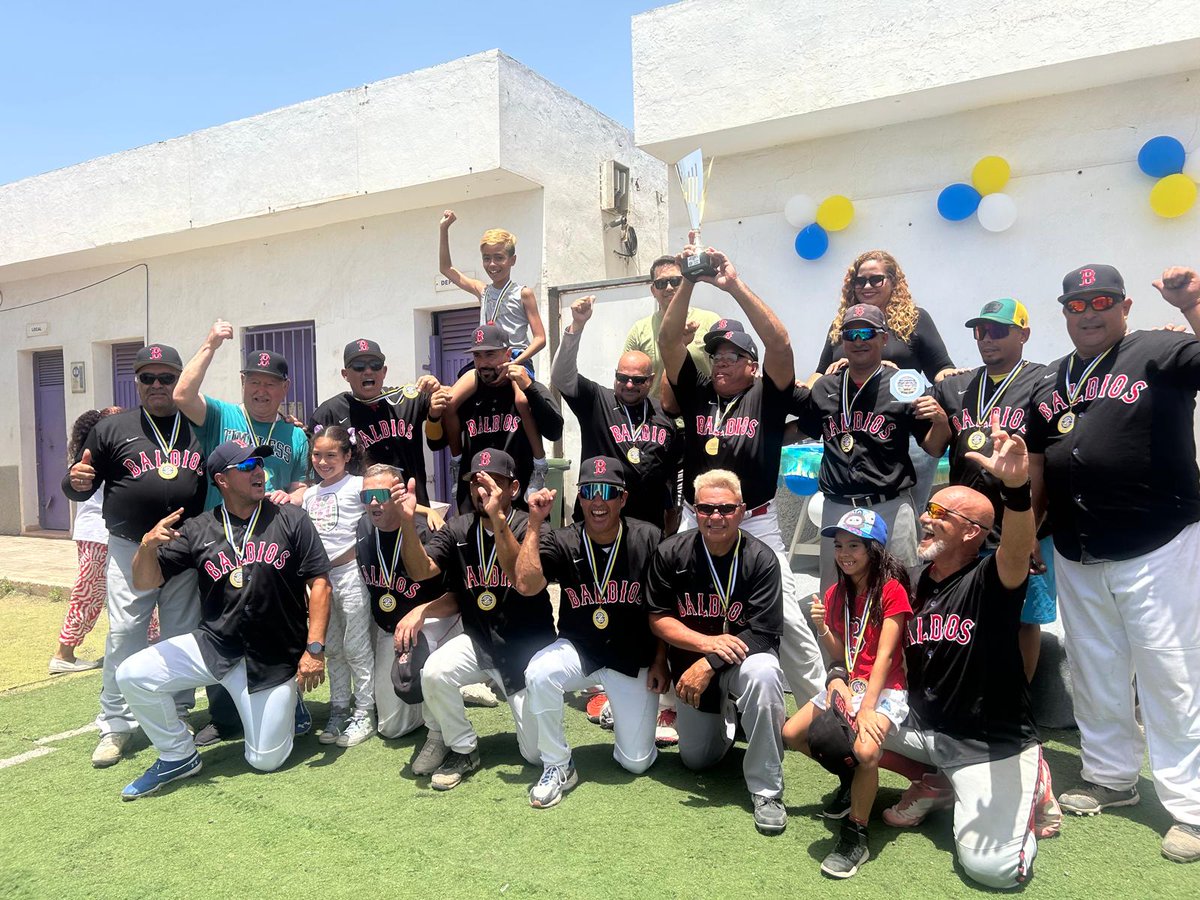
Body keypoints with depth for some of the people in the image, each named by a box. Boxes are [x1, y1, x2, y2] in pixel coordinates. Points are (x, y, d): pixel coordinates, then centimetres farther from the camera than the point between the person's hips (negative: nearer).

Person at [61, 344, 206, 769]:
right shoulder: (112, 428, 5)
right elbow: (79, 487, 7)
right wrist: (76, 482, -15)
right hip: (129, 551, -1)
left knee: (183, 637, 10)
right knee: (123, 636, 0)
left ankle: (177, 718, 25)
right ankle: (116, 725, 14)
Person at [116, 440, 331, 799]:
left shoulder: (290, 519, -3)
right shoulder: (198, 530, 2)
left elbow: (319, 582, -6)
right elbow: (144, 582, 2)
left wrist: (314, 648, -14)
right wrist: (148, 545, -20)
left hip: (275, 659, -2)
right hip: (212, 645, 2)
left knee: (266, 760, -1)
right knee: (132, 675, -16)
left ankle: (285, 704, 32)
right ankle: (178, 757, 7)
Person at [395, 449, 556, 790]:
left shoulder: (528, 527, -13)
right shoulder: (458, 530, 0)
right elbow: (421, 570, -14)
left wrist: (498, 518, -42)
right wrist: (408, 521, -30)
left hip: (527, 647, -3)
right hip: (477, 642, 3)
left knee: (536, 752, -5)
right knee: (433, 672, -28)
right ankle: (463, 749, -1)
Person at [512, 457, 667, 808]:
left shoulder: (649, 539, -11)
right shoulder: (562, 542, -10)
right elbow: (525, 585, -28)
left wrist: (660, 661, -3)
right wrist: (534, 524, -26)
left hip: (634, 658, 0)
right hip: (578, 650, 0)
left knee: (636, 761, -1)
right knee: (538, 674, -33)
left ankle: (619, 711, 34)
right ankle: (558, 768, -10)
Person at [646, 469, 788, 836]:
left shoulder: (761, 559, -18)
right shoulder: (671, 553, -12)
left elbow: (761, 634, -19)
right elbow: (657, 618, -9)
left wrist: (709, 665, -29)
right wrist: (708, 642, -24)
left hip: (743, 657, -3)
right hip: (691, 661, 3)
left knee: (763, 674, -38)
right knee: (696, 759, 9)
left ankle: (766, 790, -21)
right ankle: (723, 715, 44)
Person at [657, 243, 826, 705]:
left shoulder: (766, 397, 0)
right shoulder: (697, 393, 8)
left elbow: (779, 342, -15)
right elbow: (668, 341, -2)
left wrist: (734, 285, -19)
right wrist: (687, 282, -11)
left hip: (756, 525, -3)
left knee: (786, 619, -3)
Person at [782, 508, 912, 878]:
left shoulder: (891, 590, -13)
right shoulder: (836, 593, 6)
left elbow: (884, 656, -19)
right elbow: (840, 654, 7)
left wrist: (866, 709, -26)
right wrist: (821, 627, -14)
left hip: (885, 689, -7)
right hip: (848, 683, 7)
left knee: (865, 750, -32)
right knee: (791, 734, -2)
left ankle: (855, 837, -11)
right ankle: (850, 777, 22)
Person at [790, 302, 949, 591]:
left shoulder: (904, 388, -2)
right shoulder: (823, 388, 9)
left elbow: (934, 447, 0)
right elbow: (803, 431, 23)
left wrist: (941, 420, -19)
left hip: (890, 509, -3)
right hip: (836, 509, 4)